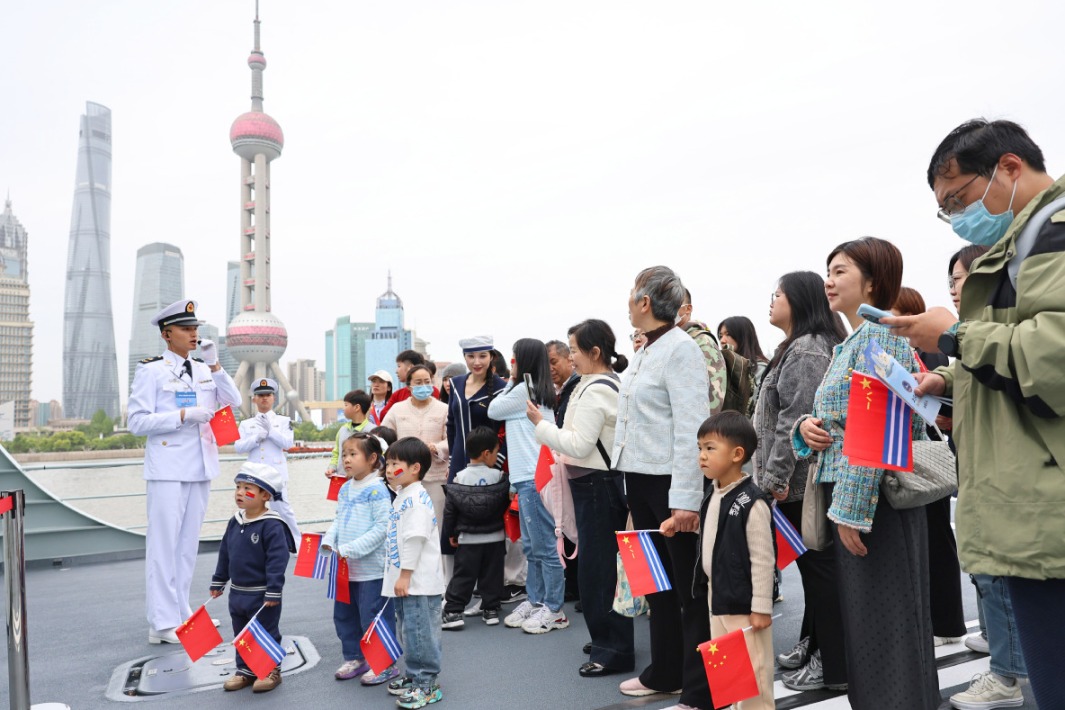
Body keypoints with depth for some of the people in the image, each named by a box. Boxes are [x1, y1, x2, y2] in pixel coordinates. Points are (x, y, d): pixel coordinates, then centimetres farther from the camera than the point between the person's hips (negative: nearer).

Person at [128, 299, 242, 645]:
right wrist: (183, 415, -17)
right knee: (164, 542, -4)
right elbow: (137, 422, -10)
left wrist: (214, 365, -4)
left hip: (200, 467, 6)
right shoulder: (151, 370, -4)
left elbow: (234, 402, 5)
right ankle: (162, 623, 2)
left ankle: (180, 611, 22)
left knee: (188, 542, 12)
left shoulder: (203, 369, 12)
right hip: (168, 469, -6)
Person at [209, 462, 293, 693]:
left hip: (262, 595, -7)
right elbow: (224, 554, 14)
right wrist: (218, 582, 17)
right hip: (237, 593, 7)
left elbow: (277, 560, -22)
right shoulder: (235, 523, 4)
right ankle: (245, 670, 32)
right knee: (241, 635, 18)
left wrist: (273, 592, -23)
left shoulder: (272, 526, -21)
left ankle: (271, 671, 21)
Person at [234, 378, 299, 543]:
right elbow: (238, 447, -1)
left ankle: (296, 542, 6)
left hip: (276, 472, -3)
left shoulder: (283, 421, 6)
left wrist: (270, 430, -11)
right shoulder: (246, 424, 11)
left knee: (282, 507, -4)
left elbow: (287, 443, -7)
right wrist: (257, 437, -14)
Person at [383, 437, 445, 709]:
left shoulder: (417, 499, -17)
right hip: (404, 582, 10)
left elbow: (414, 539, -22)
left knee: (420, 633, -4)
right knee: (408, 632, 19)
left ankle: (426, 685, 5)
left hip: (419, 583, -10)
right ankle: (414, 675, 32)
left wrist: (405, 575, -21)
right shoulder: (401, 497, 15)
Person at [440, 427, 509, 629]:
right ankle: (491, 609, 17)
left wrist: (450, 532, 11)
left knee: (463, 575, 6)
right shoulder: (499, 477, -9)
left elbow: (450, 510, -2)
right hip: (494, 538, 0)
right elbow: (506, 503, 1)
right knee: (492, 574, 11)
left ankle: (453, 611, 4)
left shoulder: (459, 478, -7)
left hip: (468, 538, 0)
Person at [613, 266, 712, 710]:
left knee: (689, 588, 2)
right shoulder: (644, 351, 13)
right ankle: (664, 674, 32)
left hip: (670, 481, -9)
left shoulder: (681, 348, -13)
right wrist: (629, 482, 16)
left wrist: (686, 498, -23)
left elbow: (691, 428, -19)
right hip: (639, 477, 9)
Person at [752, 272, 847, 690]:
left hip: (803, 480, -10)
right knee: (813, 565, 17)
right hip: (804, 479, 10)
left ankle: (833, 665, 8)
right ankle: (812, 645, 28)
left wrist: (774, 477, -18)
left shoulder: (806, 349, -15)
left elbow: (794, 421, -21)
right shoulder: (799, 347, 18)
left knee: (819, 566, -2)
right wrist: (775, 475, 22)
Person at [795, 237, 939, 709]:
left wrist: (852, 509, -21)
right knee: (859, 617, 16)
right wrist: (809, 423, 0)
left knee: (886, 620, 0)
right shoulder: (849, 344, 17)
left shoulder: (879, 335, -12)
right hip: (846, 497, 9)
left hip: (874, 501, -9)